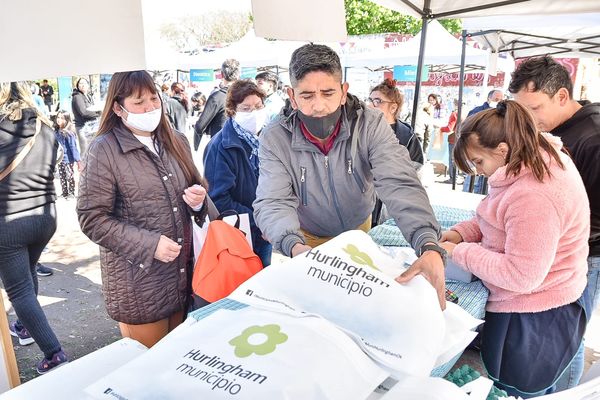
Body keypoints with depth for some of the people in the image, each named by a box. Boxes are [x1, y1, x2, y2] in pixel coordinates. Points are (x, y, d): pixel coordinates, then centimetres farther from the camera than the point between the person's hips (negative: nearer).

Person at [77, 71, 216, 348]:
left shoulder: (176, 141, 8)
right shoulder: (104, 151, -9)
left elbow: (195, 189, 18)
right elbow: (93, 219, -12)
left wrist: (198, 199, -6)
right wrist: (149, 244, -20)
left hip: (182, 272, 5)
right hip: (138, 282, -5)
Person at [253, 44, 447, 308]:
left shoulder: (371, 125, -24)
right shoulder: (274, 139, -24)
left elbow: (400, 185, -35)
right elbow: (273, 203, -30)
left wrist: (430, 246, -52)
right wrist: (294, 245, -53)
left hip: (360, 230, 2)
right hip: (307, 238, -1)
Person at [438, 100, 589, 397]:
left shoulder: (533, 196, -33)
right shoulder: (542, 158, 0)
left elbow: (521, 276, -30)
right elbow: (503, 221, 13)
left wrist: (459, 253, -21)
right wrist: (462, 232, -2)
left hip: (532, 323, -10)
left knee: (515, 390, 12)